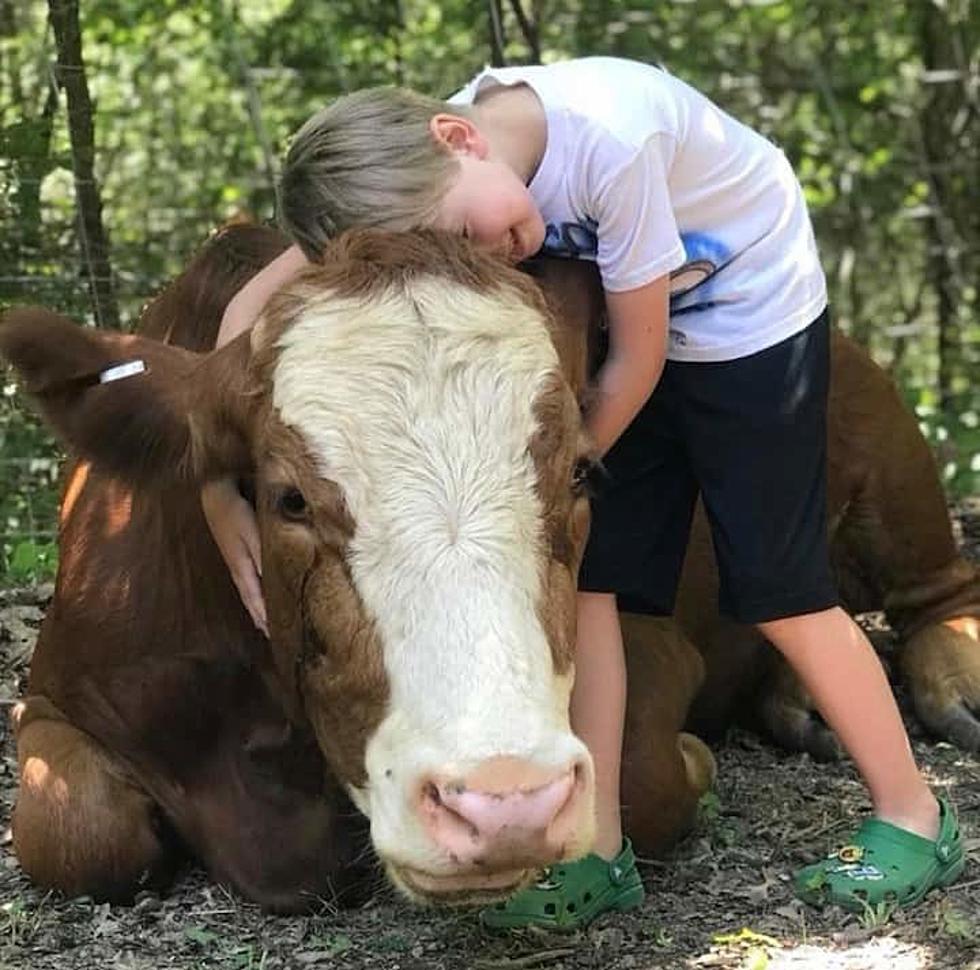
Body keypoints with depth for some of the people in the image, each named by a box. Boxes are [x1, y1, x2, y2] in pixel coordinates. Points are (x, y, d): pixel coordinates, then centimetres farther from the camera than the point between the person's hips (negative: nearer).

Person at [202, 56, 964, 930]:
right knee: (582, 569, -3)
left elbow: (639, 357, -23)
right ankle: (600, 850, 4)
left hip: (755, 316, -5)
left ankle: (914, 817, 14)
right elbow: (256, 305, -18)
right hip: (635, 329, 5)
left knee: (779, 587, -3)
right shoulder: (420, 163, -21)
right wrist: (216, 483, -27)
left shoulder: (608, 139, -37)